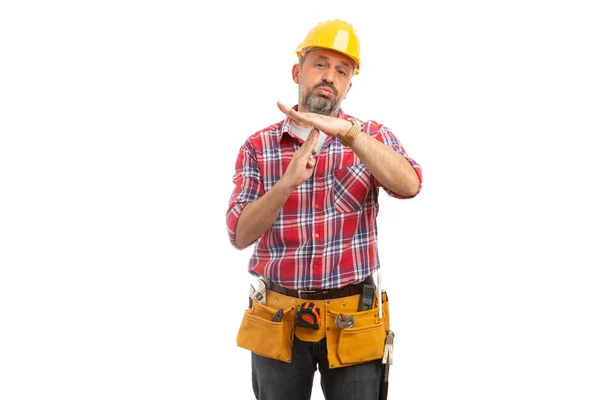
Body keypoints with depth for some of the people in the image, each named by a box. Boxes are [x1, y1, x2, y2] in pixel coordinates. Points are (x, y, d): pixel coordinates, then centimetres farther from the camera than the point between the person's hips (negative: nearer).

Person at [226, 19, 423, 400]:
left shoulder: (374, 136, 1)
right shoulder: (258, 147, 1)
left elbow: (409, 185, -20)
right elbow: (240, 235, -8)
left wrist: (346, 132, -30)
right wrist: (287, 183, -24)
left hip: (353, 321, 0)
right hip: (278, 322, 1)